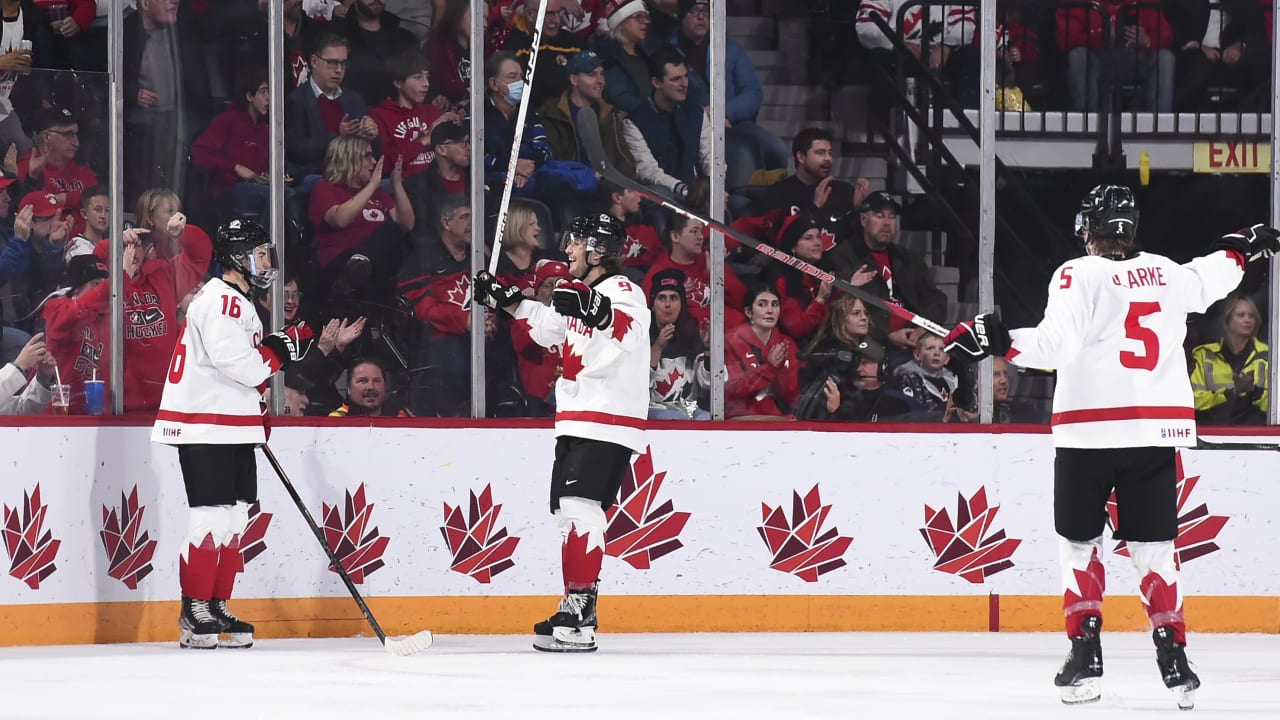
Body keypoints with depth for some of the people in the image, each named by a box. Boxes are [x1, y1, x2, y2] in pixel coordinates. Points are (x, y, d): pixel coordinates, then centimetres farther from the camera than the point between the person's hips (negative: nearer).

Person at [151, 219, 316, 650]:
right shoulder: (220, 302, -15)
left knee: (234, 517, 10)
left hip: (232, 428, 11)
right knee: (213, 517, -12)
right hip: (205, 426, -11)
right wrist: (284, 347, -13)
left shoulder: (238, 303, 20)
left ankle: (217, 609, 15)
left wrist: (259, 414, 21)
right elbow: (242, 365, -24)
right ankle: (195, 614, -10)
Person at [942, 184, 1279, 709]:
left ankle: (1086, 655, 2)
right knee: (1153, 545, 8)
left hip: (1089, 432, -4)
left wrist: (998, 341, -22)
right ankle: (1173, 654, -1)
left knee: (1079, 542, 9)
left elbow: (1055, 343, -20)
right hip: (1157, 432, 4)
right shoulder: (1167, 274, 9)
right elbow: (1208, 281, 31)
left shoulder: (1078, 276, -7)